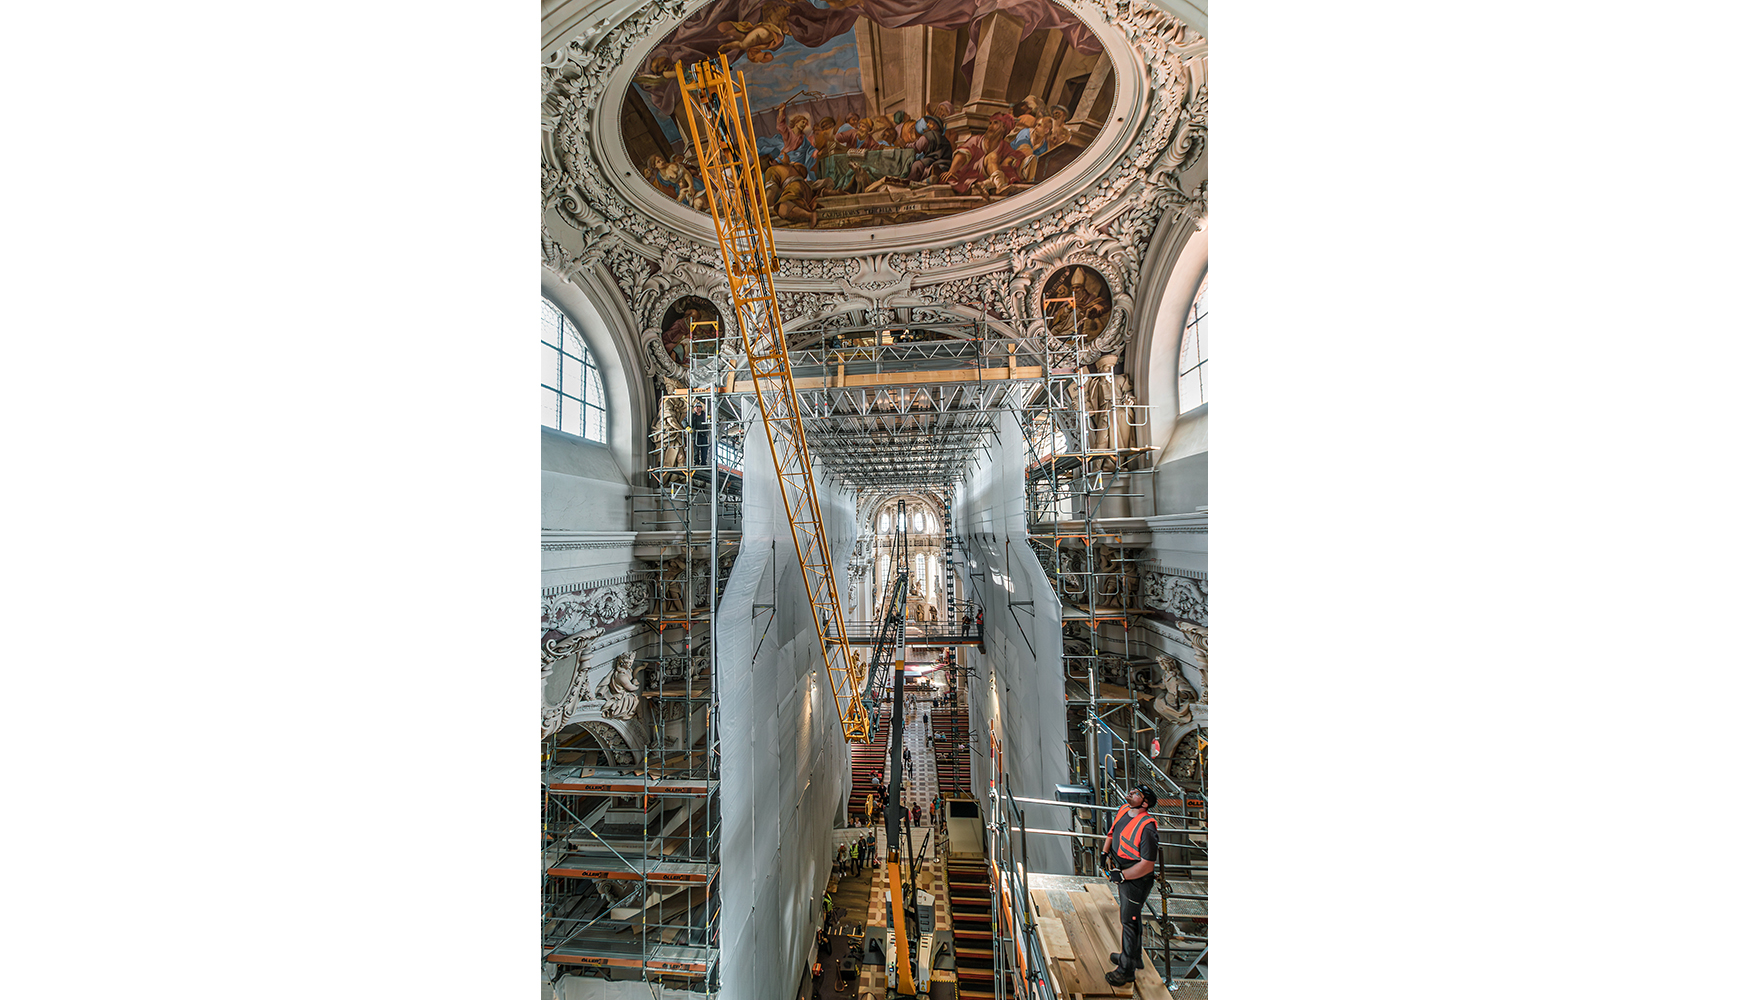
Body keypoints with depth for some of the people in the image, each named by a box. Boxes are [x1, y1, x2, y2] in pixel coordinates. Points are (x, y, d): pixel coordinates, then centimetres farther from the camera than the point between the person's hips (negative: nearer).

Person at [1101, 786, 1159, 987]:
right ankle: (1134, 956, 44)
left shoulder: (1146, 828, -29)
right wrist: (1105, 852, 7)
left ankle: (1127, 970, 20)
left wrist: (1121, 876, -25)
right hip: (1122, 875, 8)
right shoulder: (1123, 810, -4)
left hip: (1137, 880, -8)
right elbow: (1113, 832, 15)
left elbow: (1147, 865, -26)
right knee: (1127, 916, 24)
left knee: (1129, 921, 4)